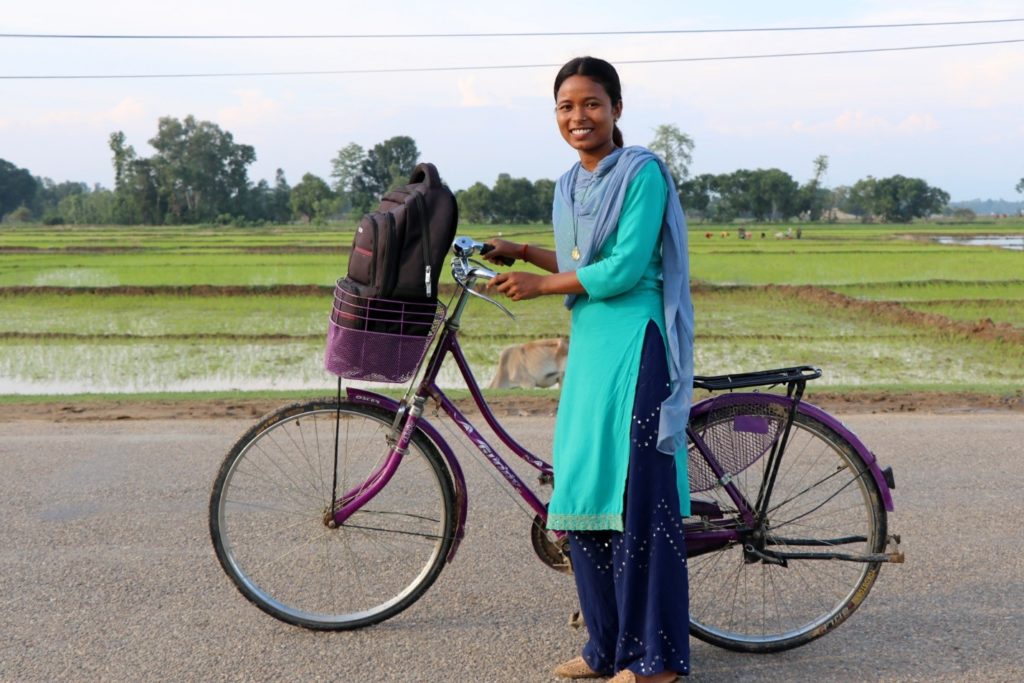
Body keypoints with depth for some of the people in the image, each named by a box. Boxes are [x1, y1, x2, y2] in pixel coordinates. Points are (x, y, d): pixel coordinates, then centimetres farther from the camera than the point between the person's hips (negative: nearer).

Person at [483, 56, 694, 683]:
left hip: (635, 348, -8)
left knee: (638, 496, -5)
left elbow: (623, 269, -15)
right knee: (582, 492, 8)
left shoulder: (643, 172, -8)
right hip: (587, 348, 8)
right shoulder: (570, 185, 16)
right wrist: (521, 251, 14)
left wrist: (539, 286, -9)